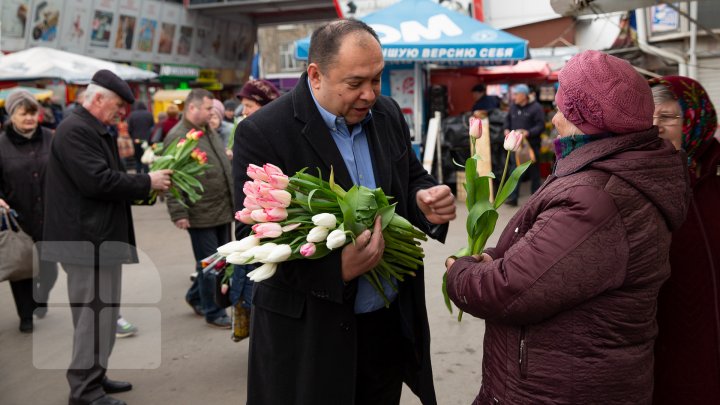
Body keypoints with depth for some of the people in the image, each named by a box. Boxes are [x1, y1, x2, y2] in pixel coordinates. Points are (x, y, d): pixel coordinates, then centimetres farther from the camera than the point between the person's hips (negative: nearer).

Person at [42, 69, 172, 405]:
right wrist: (146, 182, -14)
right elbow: (97, 180, -24)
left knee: (101, 312, 17)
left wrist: (144, 187, 8)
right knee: (94, 314, -4)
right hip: (88, 241, -11)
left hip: (100, 239, 11)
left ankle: (93, 376, 29)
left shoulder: (94, 131, 19)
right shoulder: (76, 130, -15)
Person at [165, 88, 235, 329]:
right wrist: (178, 214, -19)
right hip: (201, 214, -8)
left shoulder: (209, 132, 15)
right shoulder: (177, 137, -12)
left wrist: (233, 201, 21)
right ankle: (213, 313, 17)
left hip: (223, 210, 8)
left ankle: (195, 296, 36)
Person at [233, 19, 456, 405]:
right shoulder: (261, 133, -16)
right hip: (308, 332, -5)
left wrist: (426, 201, -12)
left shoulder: (388, 114, 2)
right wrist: (336, 268, -31)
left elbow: (412, 178, 13)